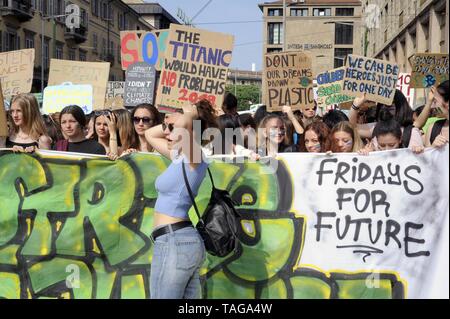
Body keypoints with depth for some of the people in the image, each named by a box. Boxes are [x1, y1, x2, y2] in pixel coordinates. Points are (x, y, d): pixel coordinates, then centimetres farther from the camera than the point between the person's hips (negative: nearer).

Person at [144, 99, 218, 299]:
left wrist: (192, 115, -9)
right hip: (185, 241, 9)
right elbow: (150, 134, 28)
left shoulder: (193, 158, -10)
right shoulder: (179, 157, 14)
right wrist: (169, 124, 14)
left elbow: (184, 123, -30)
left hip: (174, 242, -9)